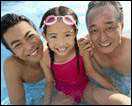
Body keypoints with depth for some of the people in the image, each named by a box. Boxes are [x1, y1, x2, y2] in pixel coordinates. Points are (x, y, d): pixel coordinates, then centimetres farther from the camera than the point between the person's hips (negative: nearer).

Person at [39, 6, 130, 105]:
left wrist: (113, 89, -4)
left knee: (123, 102, -17)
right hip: (64, 95, 2)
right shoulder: (45, 59, -20)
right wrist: (47, 102, -15)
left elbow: (91, 72, -8)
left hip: (86, 88, -1)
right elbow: (50, 82, -5)